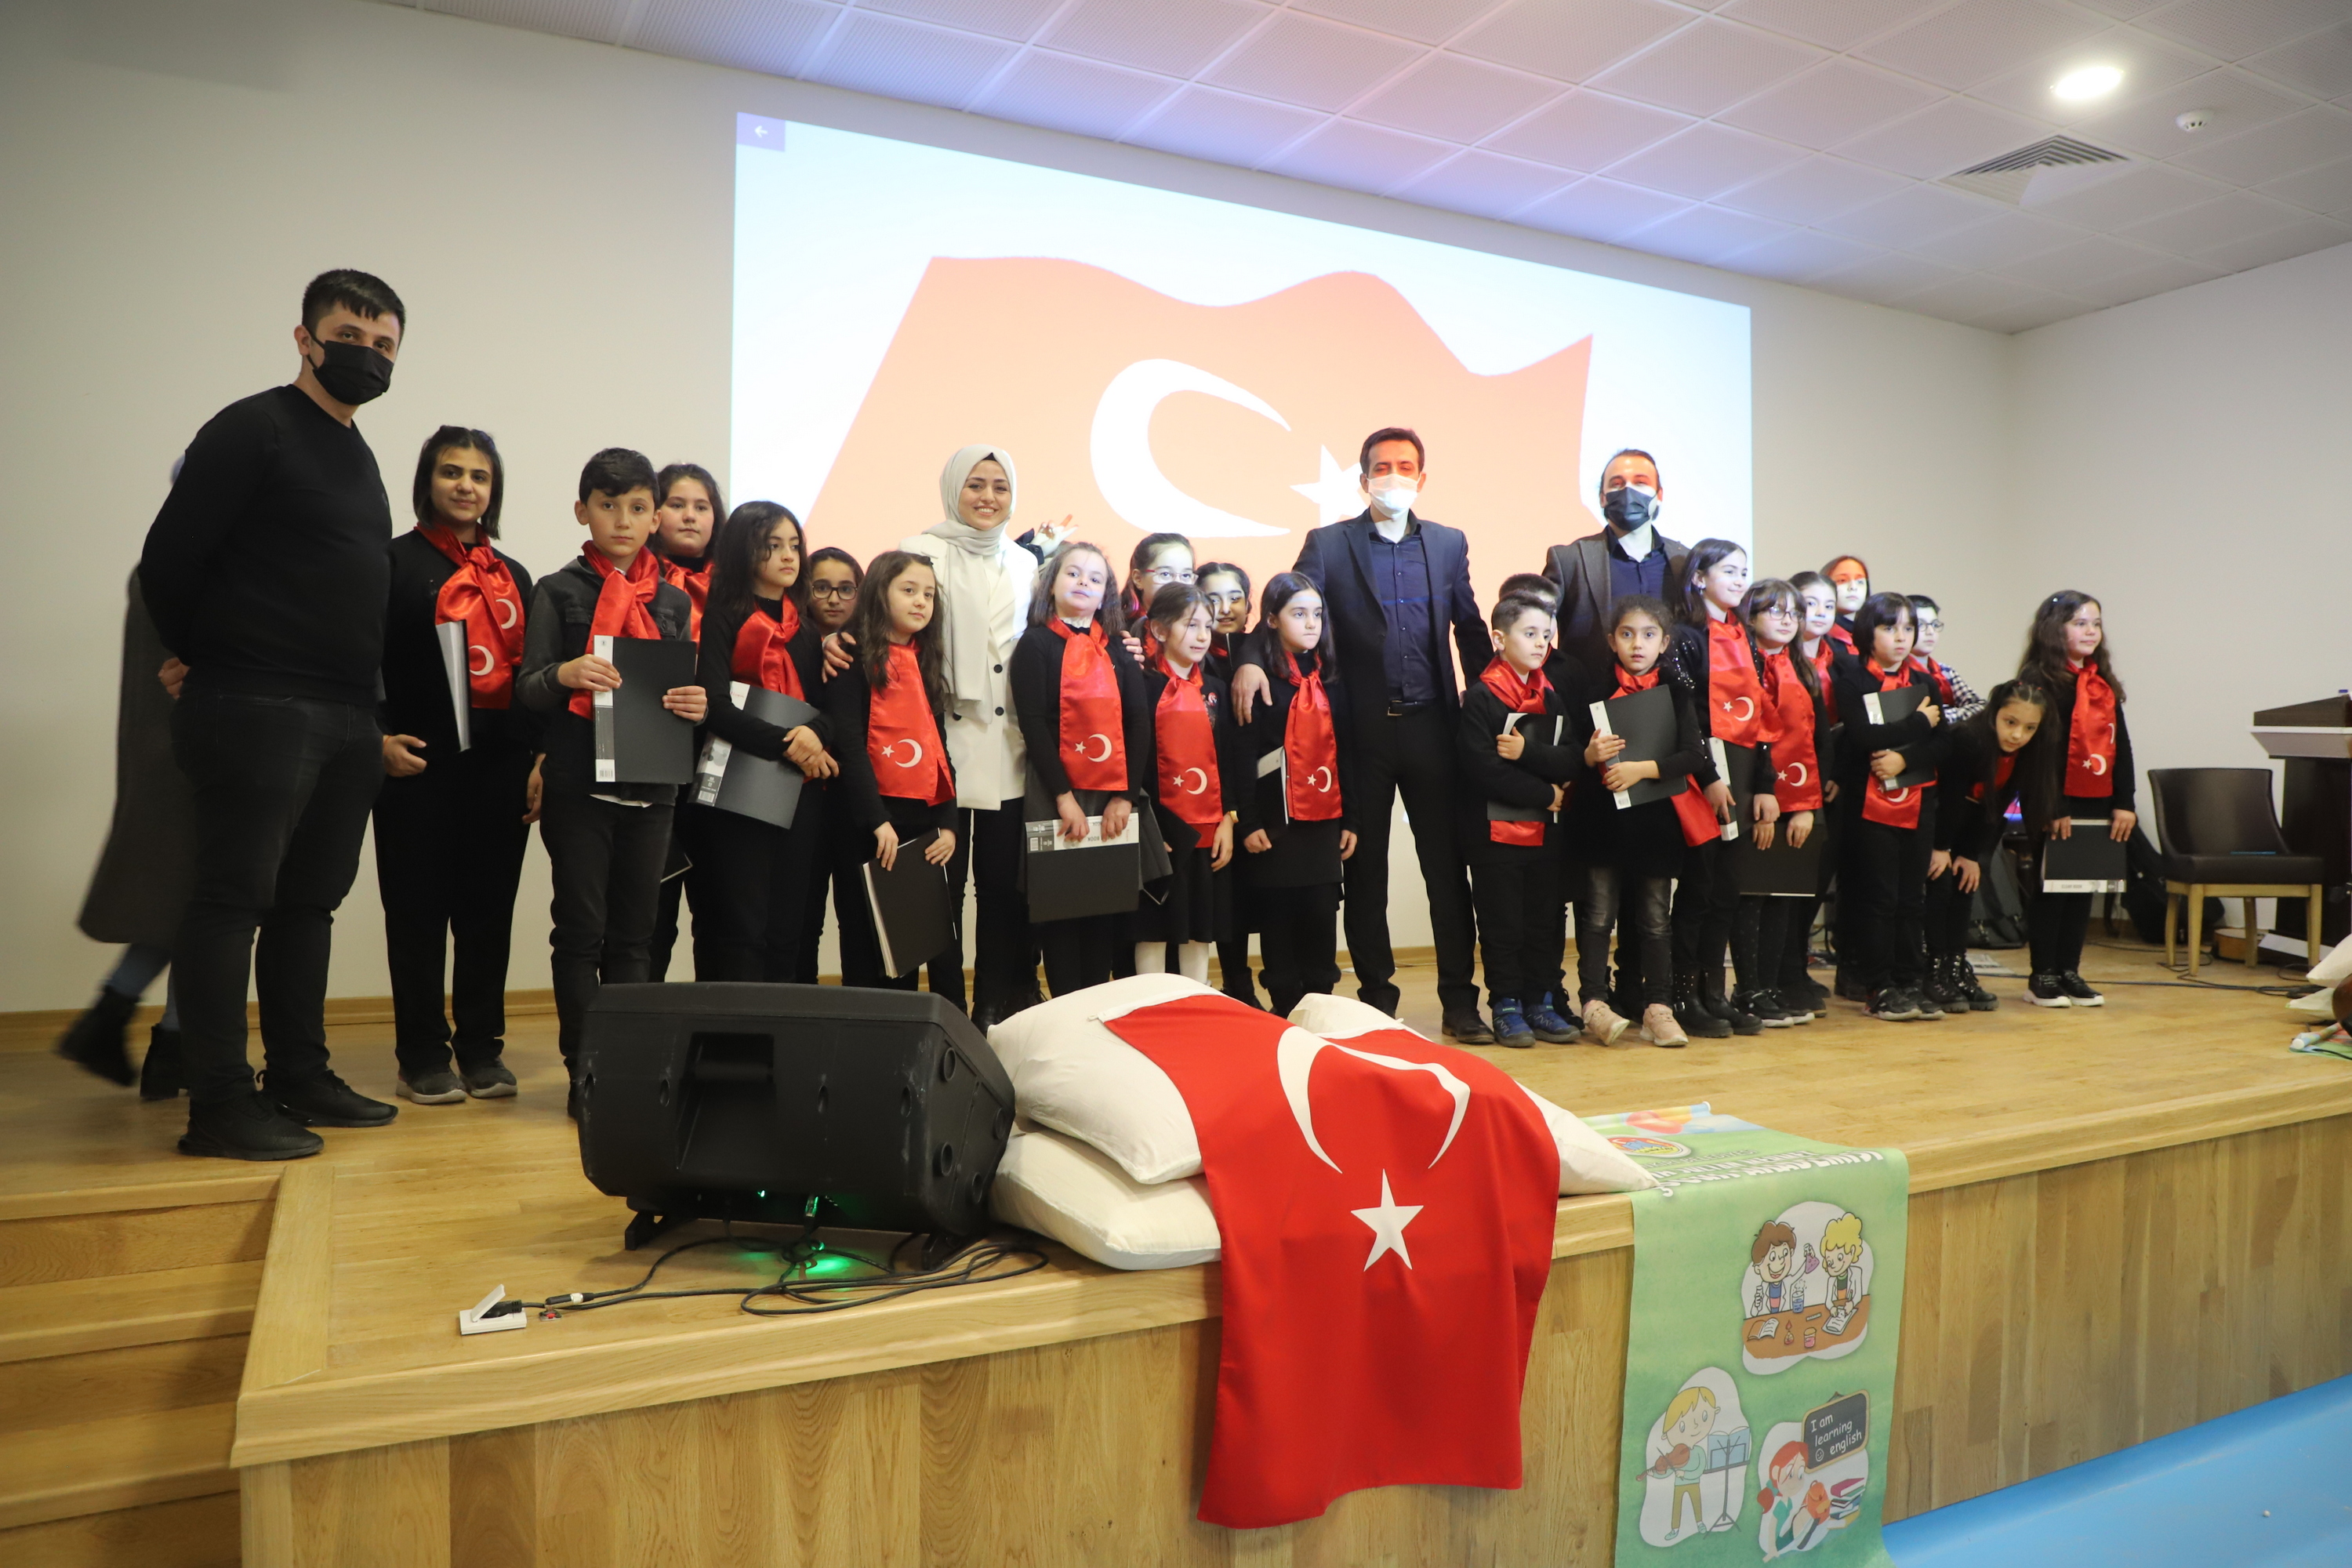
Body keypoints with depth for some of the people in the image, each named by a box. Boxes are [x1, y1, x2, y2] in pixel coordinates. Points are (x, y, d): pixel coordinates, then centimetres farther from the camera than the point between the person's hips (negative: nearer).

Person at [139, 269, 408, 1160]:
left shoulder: (357, 456, 19)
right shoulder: (253, 430, -6)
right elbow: (169, 559, -10)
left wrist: (370, 715, 15)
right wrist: (204, 660, 2)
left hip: (345, 720, 8)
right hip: (258, 711, -8)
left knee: (309, 901, 11)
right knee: (235, 899, -4)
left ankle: (299, 1077, 20)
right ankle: (219, 1105, 1)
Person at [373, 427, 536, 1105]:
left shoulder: (512, 575, 17)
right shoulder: (395, 561, 2)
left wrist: (540, 759, 8)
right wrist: (380, 739, -13)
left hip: (500, 763, 4)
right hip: (421, 762, -4)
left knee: (489, 908, 7)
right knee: (419, 909, 2)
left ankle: (481, 1048, 17)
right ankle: (423, 1056, 10)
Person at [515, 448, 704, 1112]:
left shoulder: (674, 600, 12)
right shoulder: (558, 591, 2)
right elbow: (526, 688, -4)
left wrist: (699, 705, -10)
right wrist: (564, 674, -25)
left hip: (651, 783, 3)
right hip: (579, 782, -3)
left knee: (634, 931, 9)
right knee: (581, 928, 2)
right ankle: (584, 1068, 10)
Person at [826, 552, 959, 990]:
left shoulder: (926, 660, 16)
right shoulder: (855, 657, -4)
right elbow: (849, 743, -12)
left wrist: (948, 822, 5)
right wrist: (877, 821, -19)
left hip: (925, 821, 6)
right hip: (872, 825, -6)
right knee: (867, 944, 1)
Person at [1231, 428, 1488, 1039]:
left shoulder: (1449, 543, 10)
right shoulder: (1328, 544, 2)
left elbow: (1470, 628, 14)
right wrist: (1253, 660, -27)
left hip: (1431, 726, 2)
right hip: (1362, 729, -1)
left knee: (1448, 867, 4)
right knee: (1365, 869, 7)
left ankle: (1459, 999, 14)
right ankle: (1376, 997, 19)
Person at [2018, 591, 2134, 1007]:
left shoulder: (2105, 683, 13)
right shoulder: (2039, 680, -9)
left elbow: (2121, 745, 12)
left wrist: (2125, 802, 5)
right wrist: (2053, 809, -17)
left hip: (2097, 801, 7)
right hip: (2057, 804, -6)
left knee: (2084, 887, 10)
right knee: (2051, 887, 1)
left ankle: (2070, 971, 19)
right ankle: (2043, 976, 9)